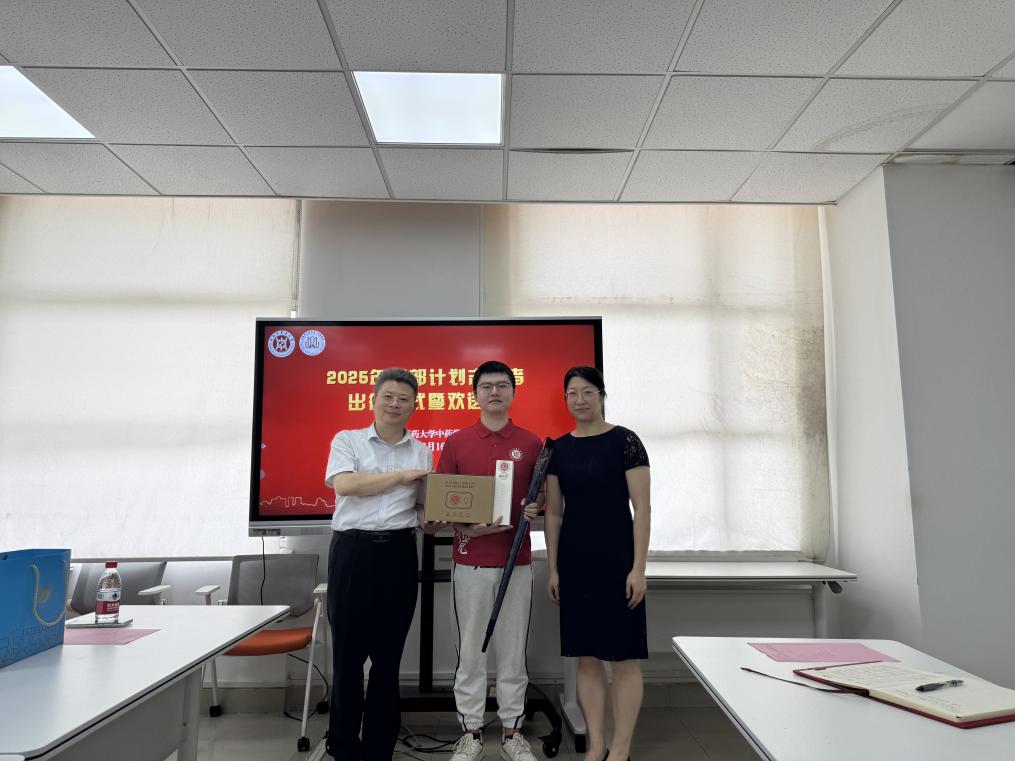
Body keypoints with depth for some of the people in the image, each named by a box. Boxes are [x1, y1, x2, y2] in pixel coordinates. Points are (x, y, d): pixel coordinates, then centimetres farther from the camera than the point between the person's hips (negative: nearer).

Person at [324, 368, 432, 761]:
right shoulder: (347, 440, 4)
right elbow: (344, 483, -13)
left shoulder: (422, 452, 11)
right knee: (348, 651, 5)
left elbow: (424, 510, 12)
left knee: (388, 655, 9)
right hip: (352, 551, -2)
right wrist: (401, 475, -12)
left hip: (398, 553, 2)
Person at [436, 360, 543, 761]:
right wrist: (465, 528, -14)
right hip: (470, 560, 0)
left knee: (513, 649, 10)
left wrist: (534, 510, -12)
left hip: (517, 561, 1)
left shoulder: (531, 443, 4)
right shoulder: (456, 443, 2)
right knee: (470, 649, 8)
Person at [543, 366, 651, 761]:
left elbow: (641, 507, -8)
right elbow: (554, 512, 9)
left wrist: (639, 567, -12)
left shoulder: (624, 441, -6)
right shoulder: (558, 448, 6)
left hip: (616, 557, -4)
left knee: (623, 657, 4)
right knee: (586, 657, 11)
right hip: (574, 559, 4)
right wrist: (552, 568, 7)